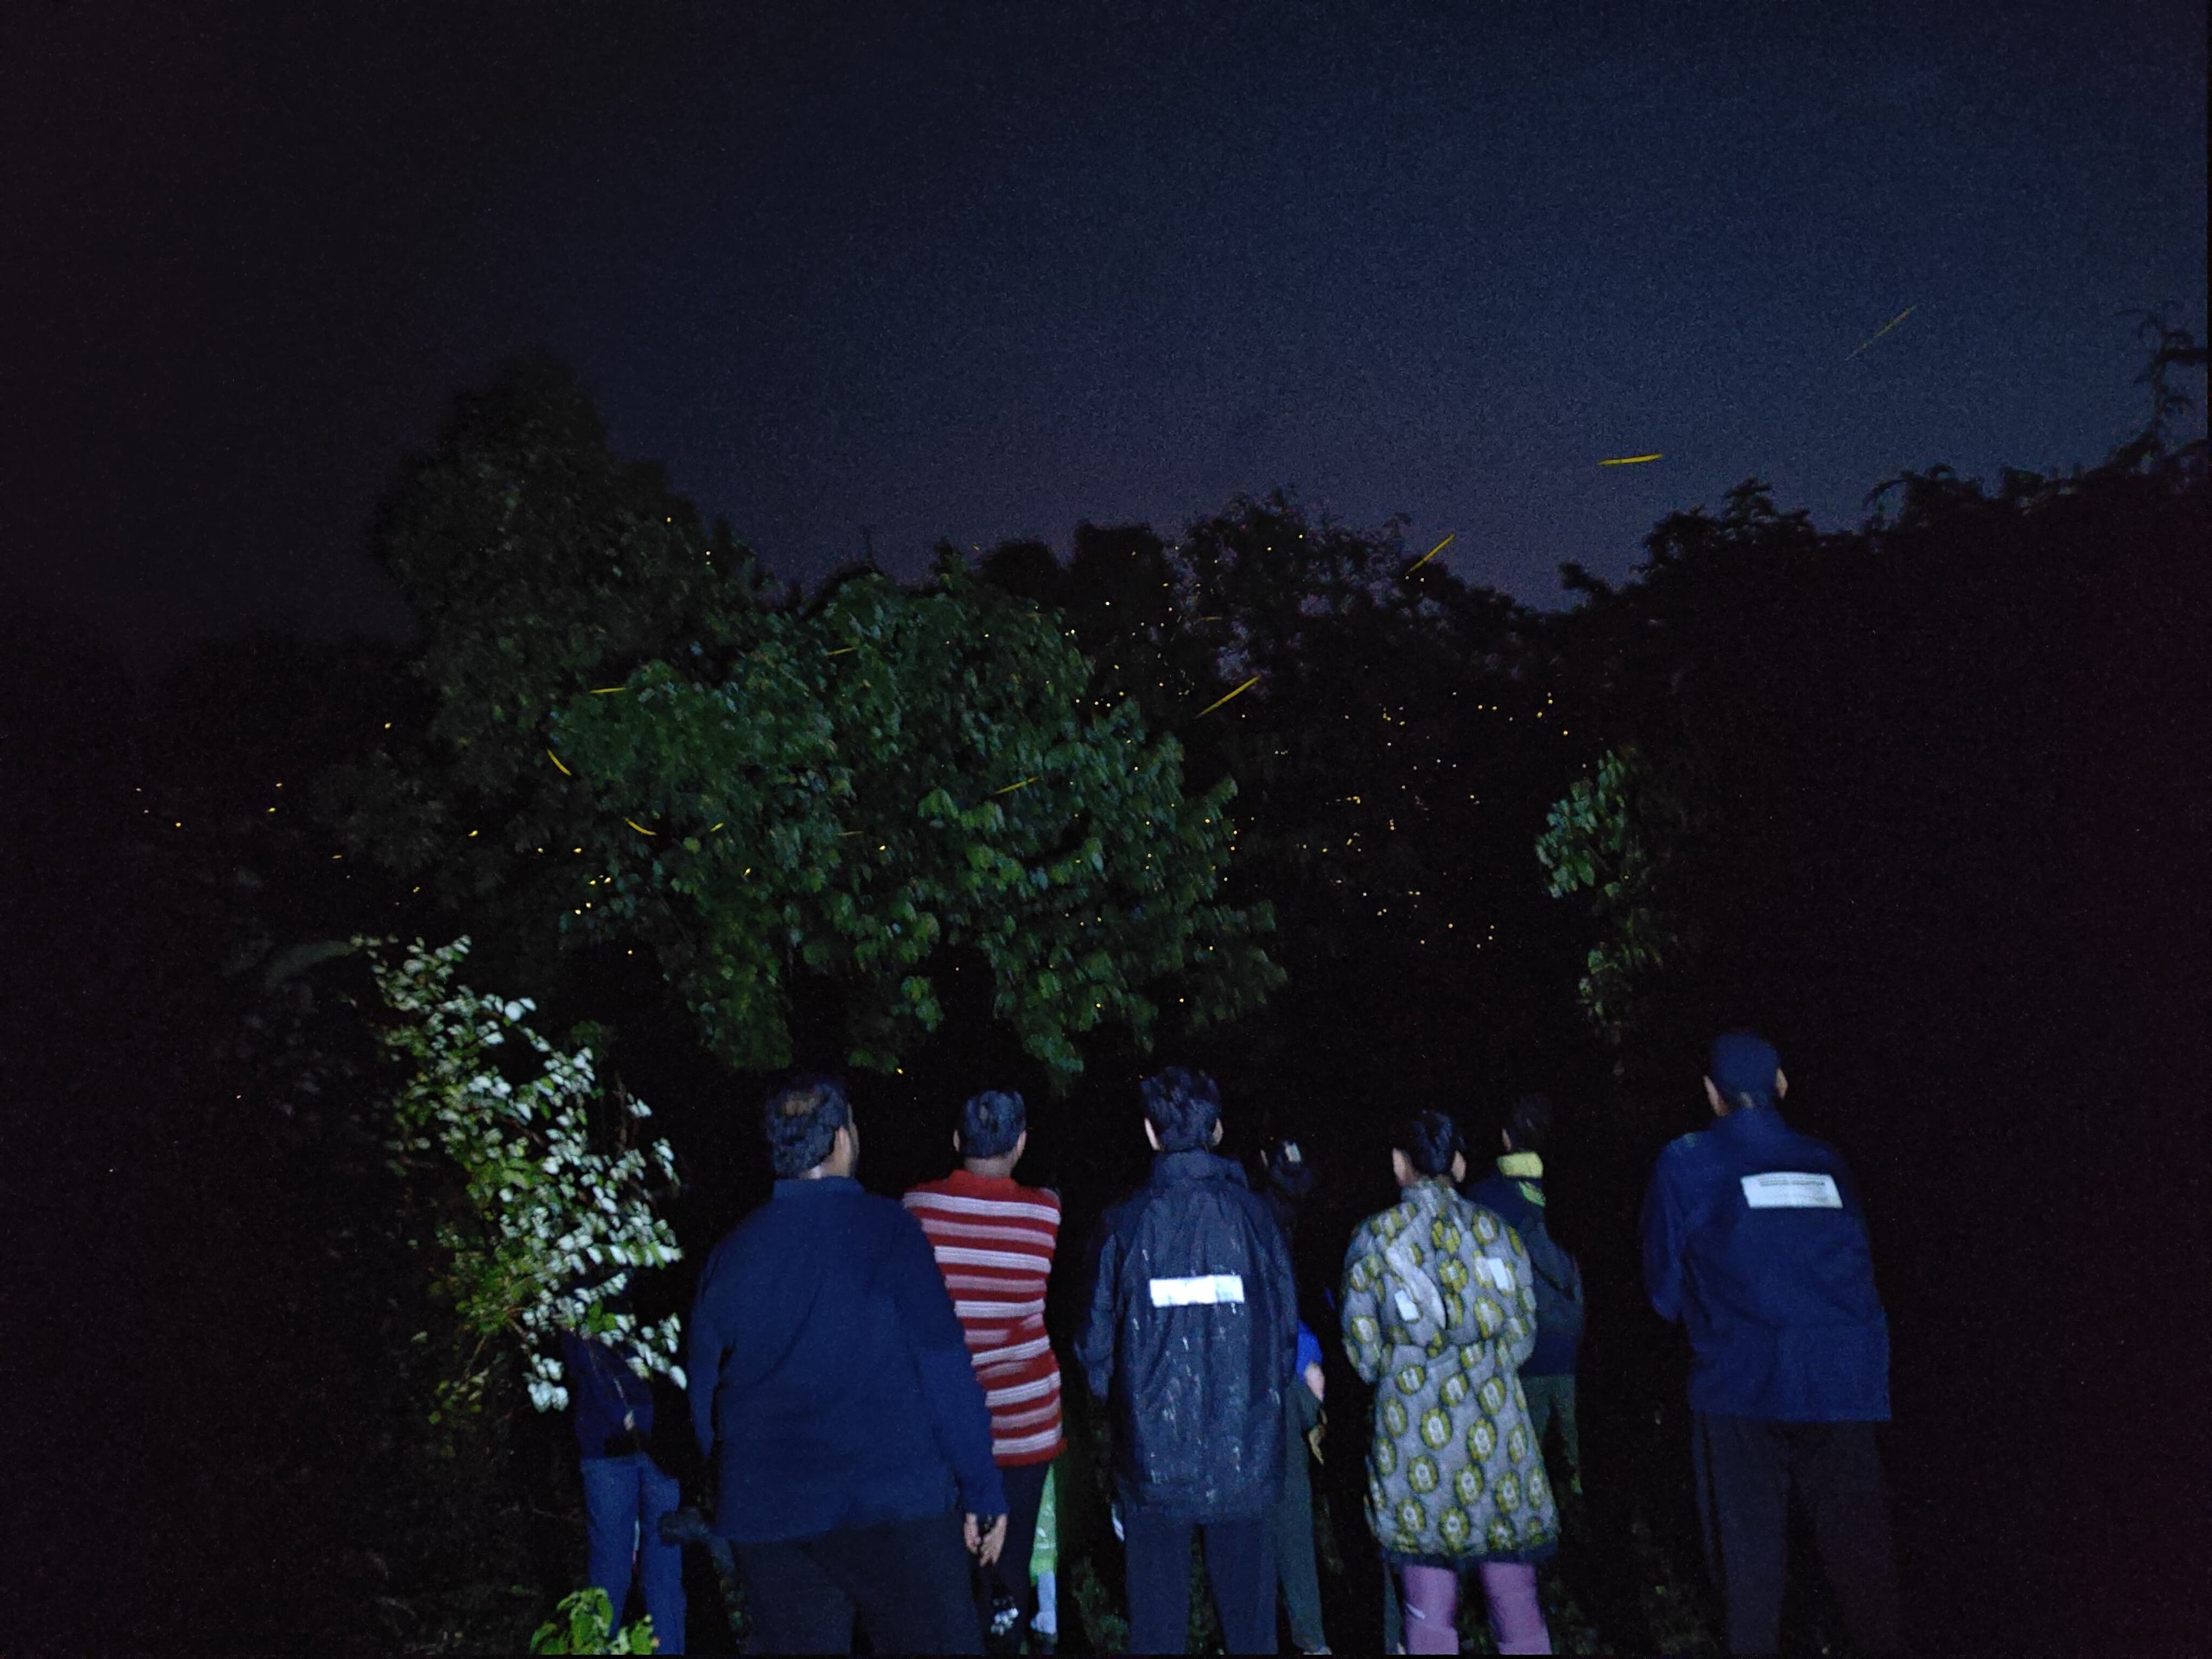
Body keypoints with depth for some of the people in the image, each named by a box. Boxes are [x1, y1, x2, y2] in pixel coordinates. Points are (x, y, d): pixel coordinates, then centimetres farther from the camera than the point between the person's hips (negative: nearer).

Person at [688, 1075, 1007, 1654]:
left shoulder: (730, 1252, 6)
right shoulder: (887, 1230, -7)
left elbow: (703, 1397, 11)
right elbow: (945, 1368, -10)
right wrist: (983, 1492, -4)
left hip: (765, 1519, 5)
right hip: (893, 1506, -4)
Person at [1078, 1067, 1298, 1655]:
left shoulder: (1125, 1222, -7)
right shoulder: (1253, 1214, -4)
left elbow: (1097, 1341, -2)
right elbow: (1287, 1325, 2)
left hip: (1153, 1456, -1)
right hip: (1245, 1453, 1)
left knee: (1157, 1611, 10)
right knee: (1248, 1603, 13)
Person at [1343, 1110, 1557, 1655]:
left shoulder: (1372, 1239, -2)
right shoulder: (1496, 1231, 2)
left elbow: (1364, 1353, 2)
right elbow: (1521, 1336, 8)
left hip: (1413, 1433, -1)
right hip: (1495, 1427, 1)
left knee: (1429, 1607, 7)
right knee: (1514, 1595, 10)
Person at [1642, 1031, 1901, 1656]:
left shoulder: (1685, 1164, 0)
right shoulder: (1826, 1163, 8)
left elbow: (1665, 1289, 4)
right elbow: (1861, 1265, 16)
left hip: (1744, 1386, -2)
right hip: (1848, 1382, 3)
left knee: (1750, 1553, 6)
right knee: (1858, 1542, 10)